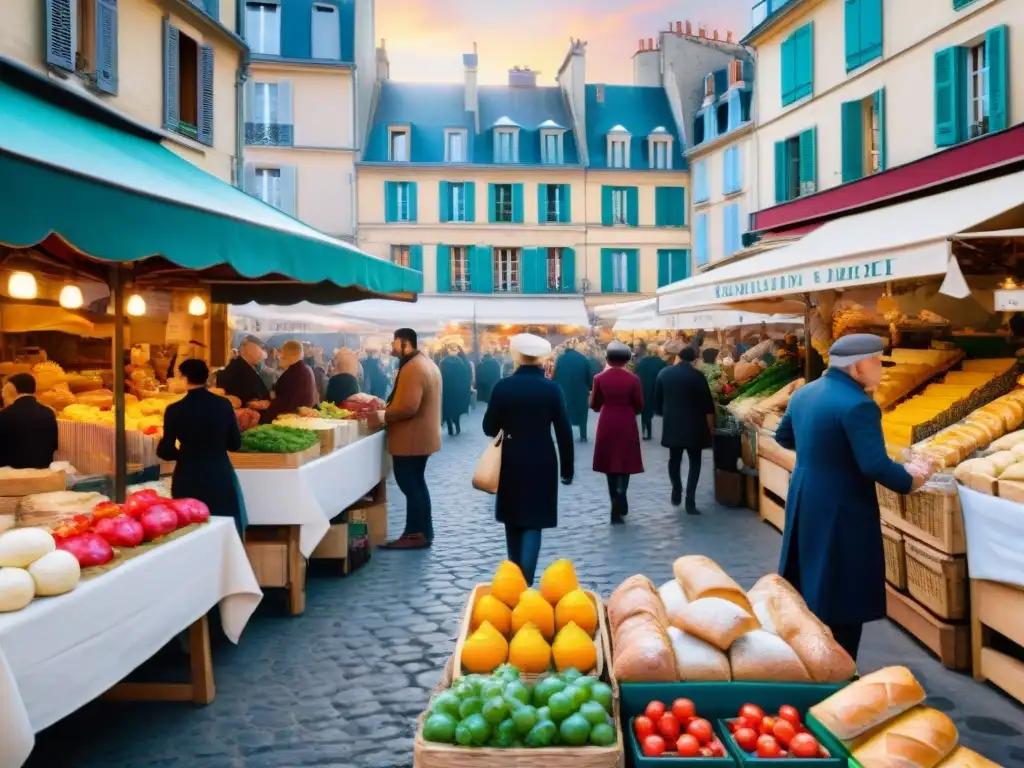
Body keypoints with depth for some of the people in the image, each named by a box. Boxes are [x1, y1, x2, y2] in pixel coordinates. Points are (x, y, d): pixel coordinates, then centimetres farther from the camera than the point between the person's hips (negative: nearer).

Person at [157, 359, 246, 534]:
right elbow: (235, 444, 2)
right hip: (220, 476, 2)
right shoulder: (223, 404, -4)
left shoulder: (175, 410, -10)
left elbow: (165, 452, -7)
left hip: (188, 479, -2)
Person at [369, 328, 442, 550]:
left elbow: (407, 407, -29)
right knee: (416, 483, 17)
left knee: (409, 485, -3)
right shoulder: (425, 363, 12)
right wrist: (387, 408, 13)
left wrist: (382, 416, -17)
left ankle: (416, 534, 4)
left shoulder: (412, 368, -22)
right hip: (422, 435, 11)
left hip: (410, 438, -11)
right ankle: (423, 531, 24)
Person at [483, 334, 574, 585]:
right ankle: (525, 581, -7)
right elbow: (564, 431, -6)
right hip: (542, 463, -1)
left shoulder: (503, 386, -8)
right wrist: (567, 468, 2)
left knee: (513, 520, 16)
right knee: (533, 521, 3)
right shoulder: (552, 388, -7)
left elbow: (489, 428, -4)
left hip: (511, 462, 1)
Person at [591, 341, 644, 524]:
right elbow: (640, 406, -3)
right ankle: (618, 507, -5)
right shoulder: (633, 379, -9)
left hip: (606, 426, 2)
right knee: (624, 465, 6)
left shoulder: (599, 378, -5)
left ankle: (618, 504, 23)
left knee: (611, 465, 15)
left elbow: (594, 405, 2)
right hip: (627, 426, -1)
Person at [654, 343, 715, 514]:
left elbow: (657, 399, 8)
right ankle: (690, 501, -4)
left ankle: (676, 493, 28)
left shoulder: (664, 373, 1)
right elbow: (707, 402, -8)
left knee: (674, 459, 19)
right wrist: (710, 425, 4)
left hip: (671, 423, 3)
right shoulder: (697, 375, -10)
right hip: (693, 425, -3)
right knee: (694, 461, 4)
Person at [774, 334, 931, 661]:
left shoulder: (803, 393, 5)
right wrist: (910, 482, -8)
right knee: (843, 594, 5)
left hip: (803, 501, 9)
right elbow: (875, 465, -25)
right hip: (841, 509, -9)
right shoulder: (857, 405, -21)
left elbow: (783, 437, 19)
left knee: (810, 585, 22)